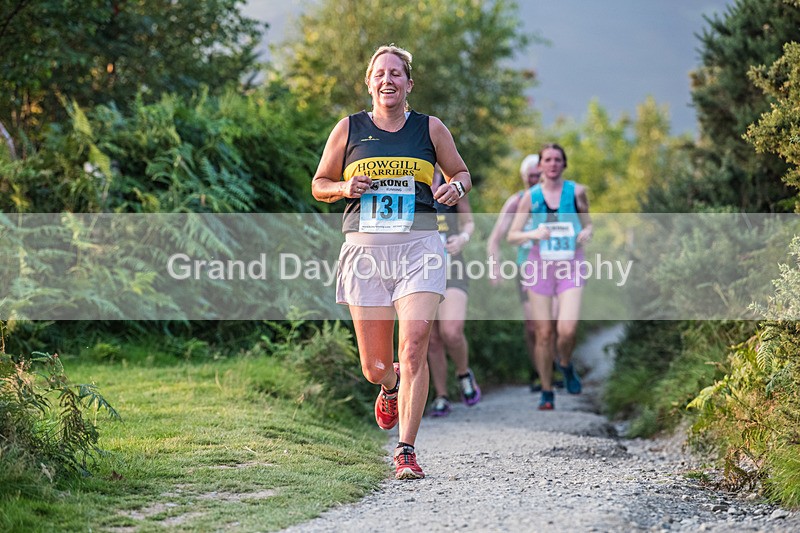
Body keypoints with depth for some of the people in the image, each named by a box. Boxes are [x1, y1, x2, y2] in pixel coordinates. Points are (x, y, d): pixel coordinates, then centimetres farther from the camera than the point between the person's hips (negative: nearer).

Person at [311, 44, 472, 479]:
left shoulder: (430, 129, 8)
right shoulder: (348, 129, 8)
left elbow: (461, 173, 20)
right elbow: (319, 185, 16)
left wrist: (455, 188, -3)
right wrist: (345, 188, -6)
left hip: (419, 246, -1)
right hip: (365, 247, 1)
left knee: (413, 349, -17)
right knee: (374, 367, 4)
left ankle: (406, 451, -9)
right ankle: (390, 388, 43)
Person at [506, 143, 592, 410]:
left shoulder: (576, 191, 2)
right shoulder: (530, 196, 2)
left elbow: (588, 224, 14)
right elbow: (512, 235, 4)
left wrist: (587, 233, -9)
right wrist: (533, 234, -15)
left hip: (570, 267, 0)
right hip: (539, 266, 1)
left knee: (567, 330, -15)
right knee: (544, 333, 0)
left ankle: (566, 364, 19)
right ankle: (546, 392, 14)